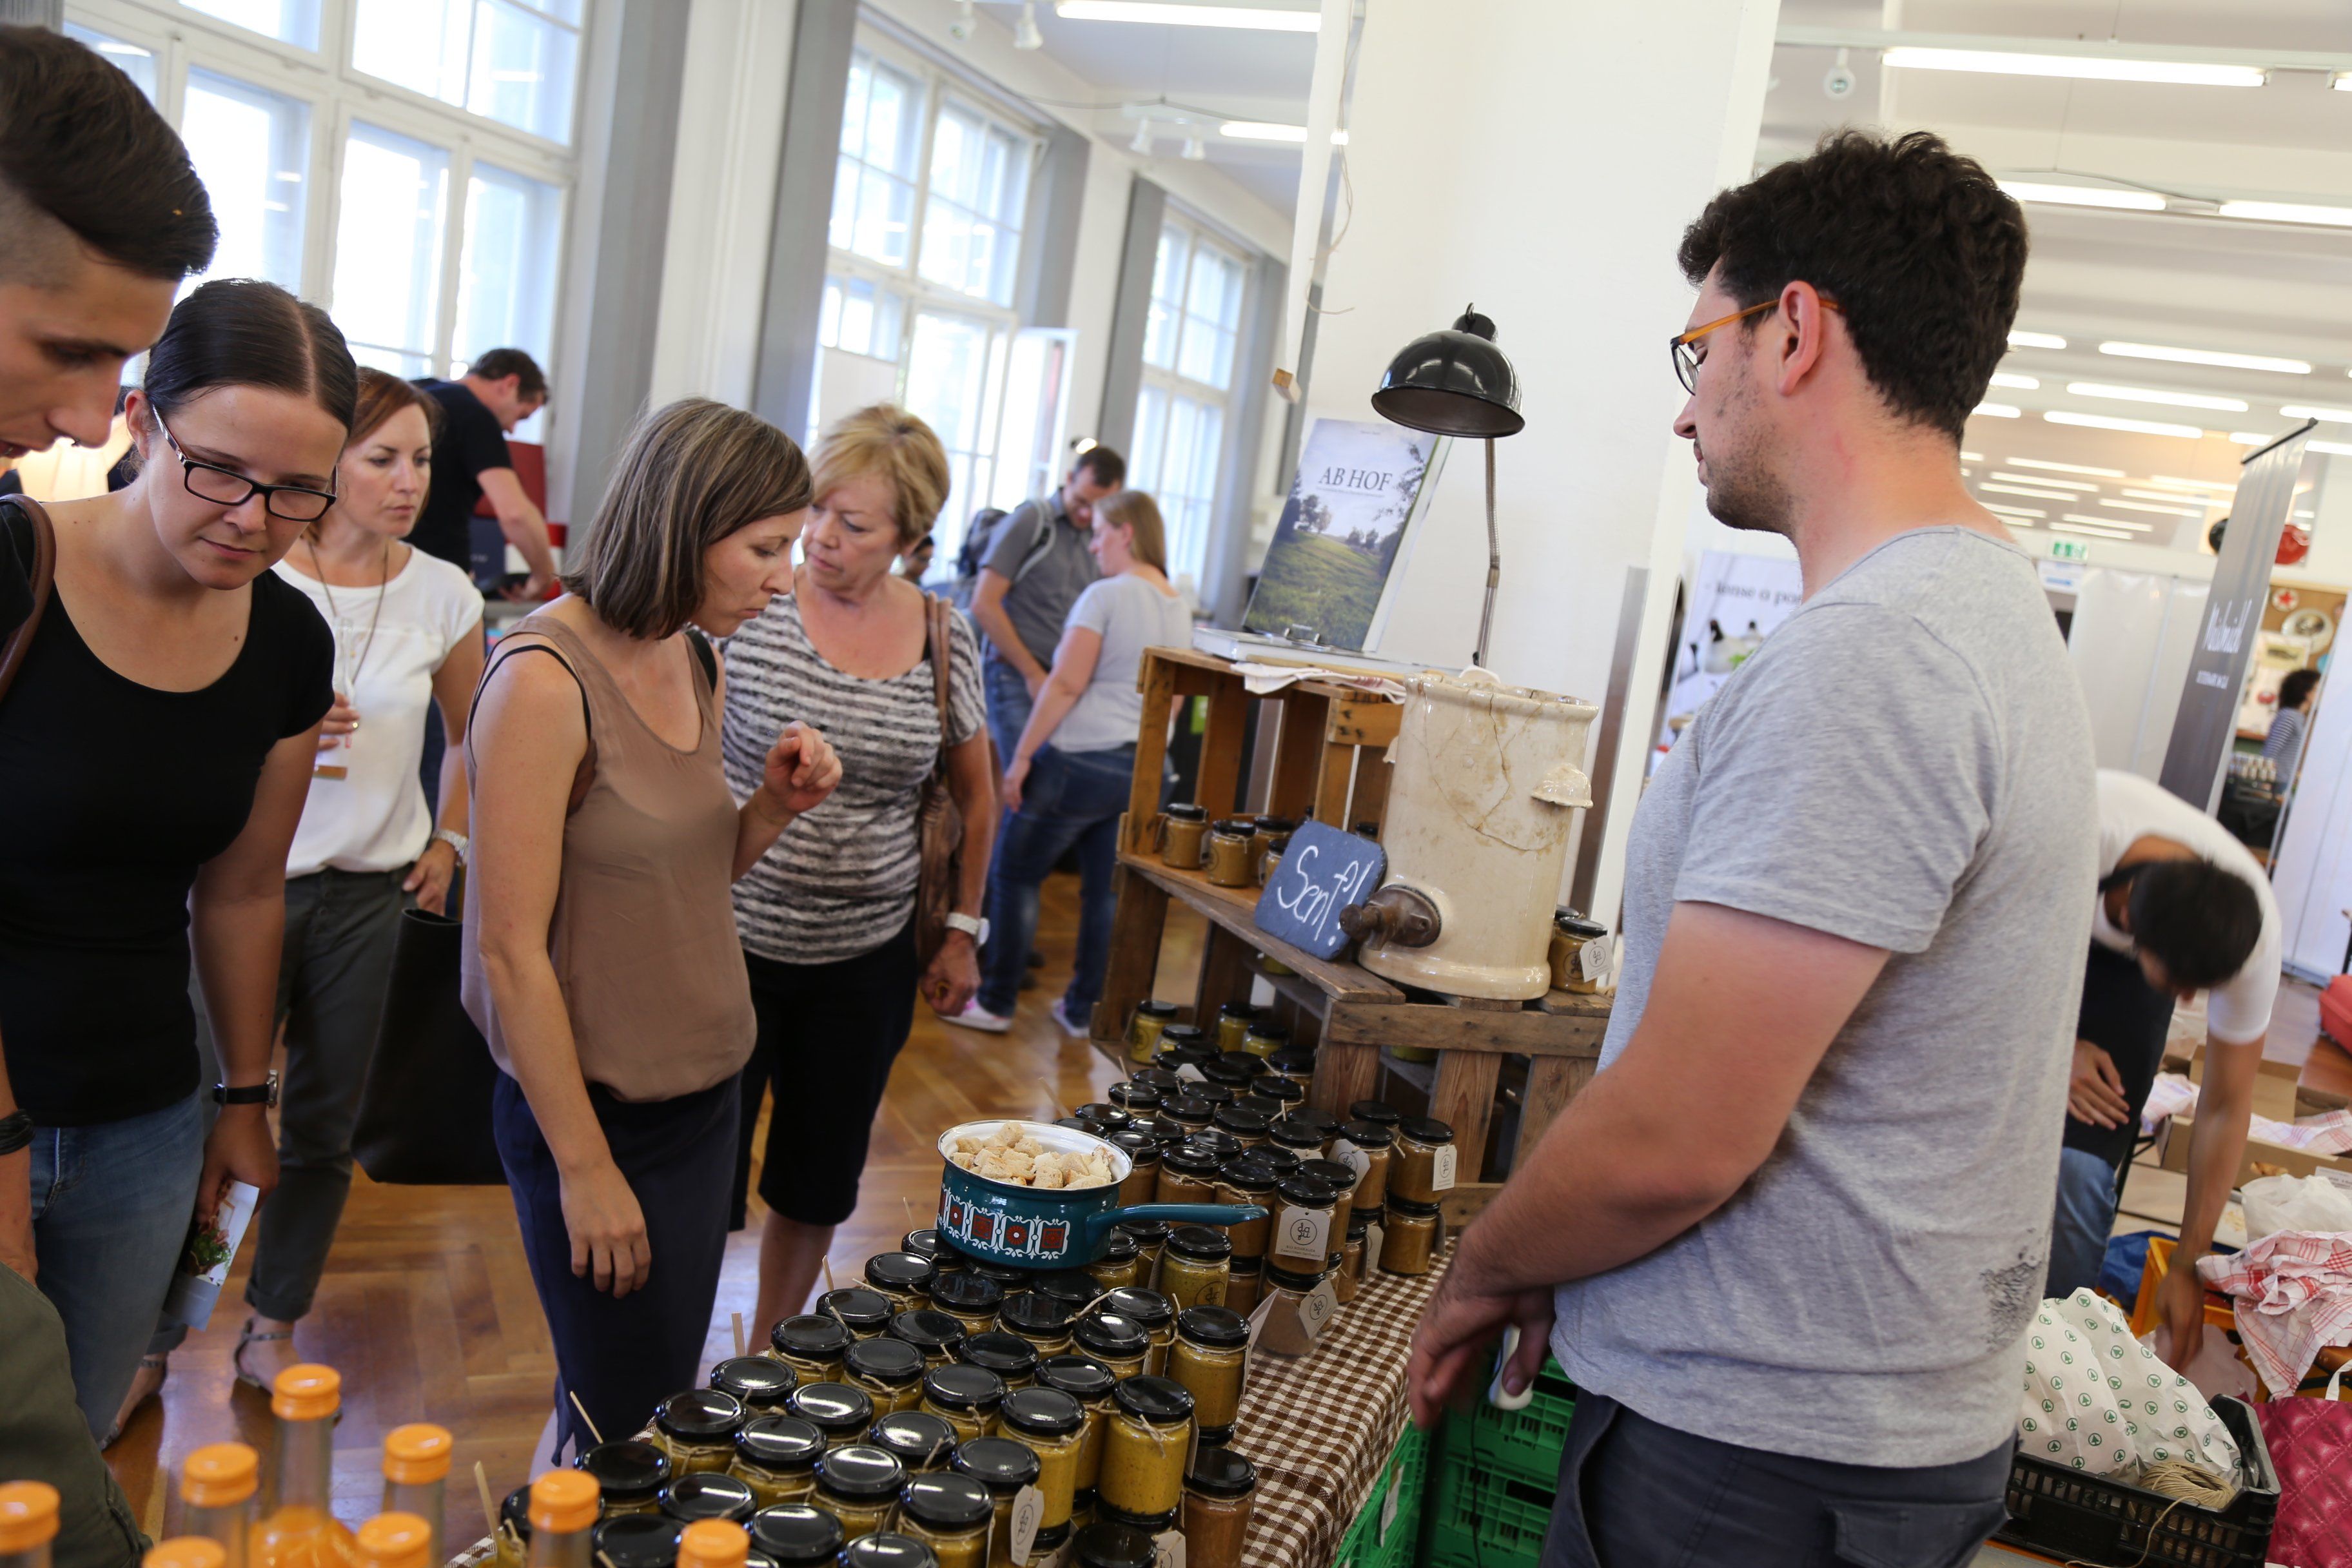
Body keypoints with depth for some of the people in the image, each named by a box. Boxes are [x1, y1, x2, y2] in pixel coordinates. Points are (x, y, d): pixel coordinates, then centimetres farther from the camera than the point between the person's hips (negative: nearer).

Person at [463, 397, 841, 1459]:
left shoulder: (697, 664, 4)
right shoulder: (546, 678, -20)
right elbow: (512, 949, -19)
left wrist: (775, 807, -5)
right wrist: (585, 1168, -15)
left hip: (703, 1093, 8)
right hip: (596, 1116, -8)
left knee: (668, 1393, 21)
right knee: (630, 1430, 7)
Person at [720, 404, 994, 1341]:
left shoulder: (946, 638, -2)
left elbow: (975, 791, 11)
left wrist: (963, 931, 11)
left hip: (866, 956, 3)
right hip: (736, 938, -3)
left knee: (820, 1181, 17)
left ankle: (767, 1359, 40)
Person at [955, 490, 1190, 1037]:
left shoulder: (1106, 597, -12)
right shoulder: (1179, 609, 11)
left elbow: (1066, 685, -16)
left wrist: (1022, 756, -12)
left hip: (1079, 761, -7)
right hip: (1142, 769, 7)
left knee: (1014, 875, 6)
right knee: (1105, 891, 13)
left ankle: (996, 1004, 11)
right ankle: (1082, 1009, 20)